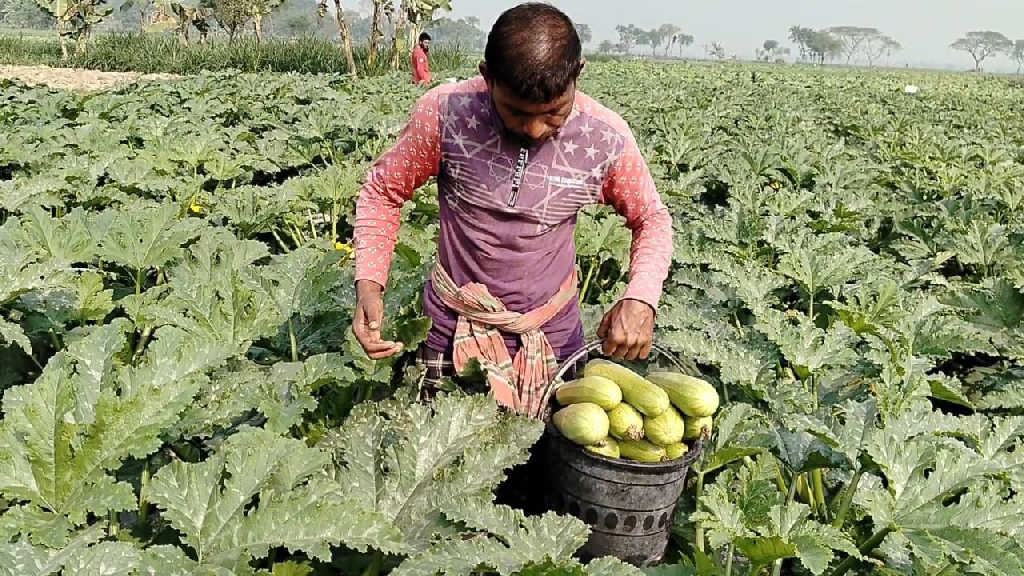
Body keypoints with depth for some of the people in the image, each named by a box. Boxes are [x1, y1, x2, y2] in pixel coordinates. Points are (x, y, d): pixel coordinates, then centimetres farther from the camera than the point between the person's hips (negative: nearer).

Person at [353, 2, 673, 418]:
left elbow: (652, 218, 1)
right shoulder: (443, 113, -18)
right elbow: (383, 191, -3)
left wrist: (641, 297, -18)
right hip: (454, 330, 0)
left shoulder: (605, 138, -16)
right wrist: (369, 282, -17)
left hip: (553, 335, 1)